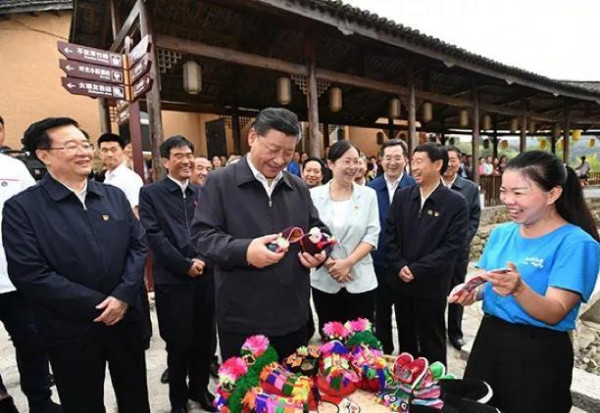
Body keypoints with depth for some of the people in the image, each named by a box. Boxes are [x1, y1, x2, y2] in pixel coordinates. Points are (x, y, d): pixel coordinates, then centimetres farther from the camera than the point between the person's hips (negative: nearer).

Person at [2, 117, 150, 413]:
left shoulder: (115, 196, 4)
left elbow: (138, 246, 2)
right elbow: (29, 274, -16)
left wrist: (123, 296, -12)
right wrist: (99, 305, -16)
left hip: (126, 318, 4)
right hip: (71, 331, -3)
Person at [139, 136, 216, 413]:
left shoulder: (201, 193, 11)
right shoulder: (151, 193, -1)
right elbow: (153, 235, -10)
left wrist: (203, 259, -8)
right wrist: (185, 265, -13)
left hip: (205, 276, 4)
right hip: (173, 279, -3)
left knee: (204, 339, 14)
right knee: (178, 343, 9)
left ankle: (199, 388, 37)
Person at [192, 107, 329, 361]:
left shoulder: (299, 187, 9)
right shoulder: (219, 182, -6)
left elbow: (317, 229, 15)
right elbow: (201, 235, -10)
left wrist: (319, 250, -9)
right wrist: (244, 251, -27)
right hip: (241, 320, -4)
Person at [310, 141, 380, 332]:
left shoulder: (368, 195, 1)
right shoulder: (314, 195, -1)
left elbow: (372, 235, -3)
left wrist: (348, 262, -13)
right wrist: (328, 263, -12)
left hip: (360, 281, 0)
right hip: (324, 281, 0)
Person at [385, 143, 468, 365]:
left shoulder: (456, 202, -9)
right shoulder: (402, 196, 3)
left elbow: (453, 245, -14)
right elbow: (390, 234, 3)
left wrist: (416, 269, -17)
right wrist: (399, 267, -9)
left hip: (431, 285, -4)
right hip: (401, 281, 4)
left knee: (431, 344, 14)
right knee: (405, 339, 21)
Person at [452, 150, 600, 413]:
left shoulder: (576, 243, -16)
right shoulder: (501, 233, 2)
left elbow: (554, 314, -21)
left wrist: (518, 289, -39)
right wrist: (473, 292, -9)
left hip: (539, 354, -5)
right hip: (489, 340, 6)